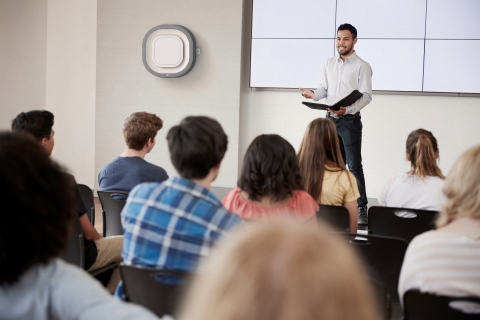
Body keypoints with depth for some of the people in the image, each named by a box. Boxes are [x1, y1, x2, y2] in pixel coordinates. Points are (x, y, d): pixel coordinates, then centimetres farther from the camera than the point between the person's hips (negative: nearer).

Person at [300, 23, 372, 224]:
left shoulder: (362, 66, -7)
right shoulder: (329, 64, 11)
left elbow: (366, 96, -12)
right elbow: (324, 89, 11)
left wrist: (347, 109, -27)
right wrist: (313, 94, -12)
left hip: (350, 121, -5)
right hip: (331, 119, 6)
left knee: (354, 165, -6)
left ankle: (361, 208, -4)